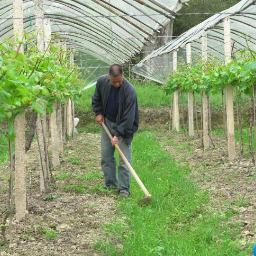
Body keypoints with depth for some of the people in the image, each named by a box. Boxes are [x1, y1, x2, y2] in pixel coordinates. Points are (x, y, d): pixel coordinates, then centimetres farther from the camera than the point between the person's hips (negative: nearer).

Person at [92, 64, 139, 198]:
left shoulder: (129, 90, -28)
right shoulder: (102, 81, -12)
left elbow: (128, 116, -27)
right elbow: (96, 98, 11)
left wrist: (118, 134, -28)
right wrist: (98, 112, 2)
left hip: (124, 125, -5)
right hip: (107, 122, 5)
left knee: (124, 158, -7)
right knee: (106, 155, 8)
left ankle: (124, 188, -2)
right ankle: (111, 184, 19)